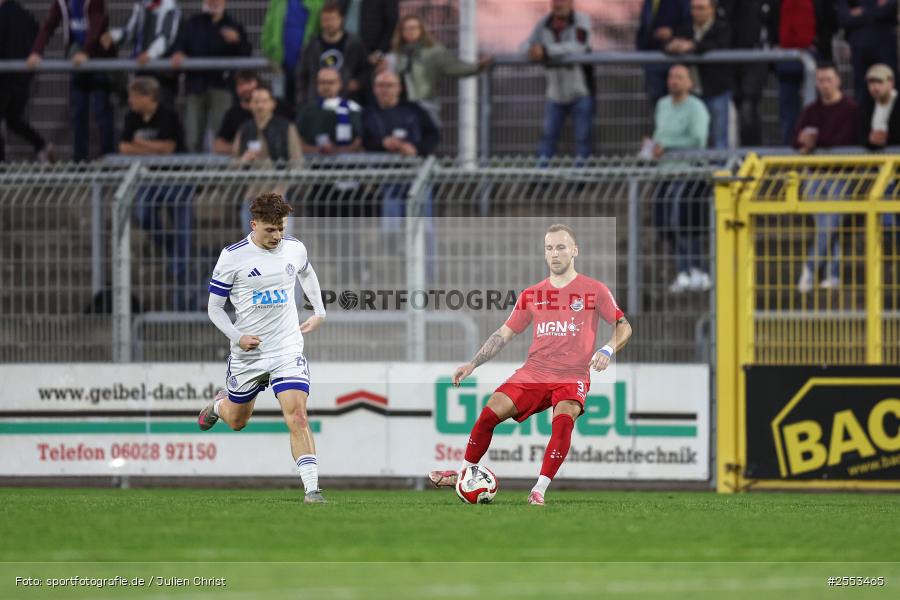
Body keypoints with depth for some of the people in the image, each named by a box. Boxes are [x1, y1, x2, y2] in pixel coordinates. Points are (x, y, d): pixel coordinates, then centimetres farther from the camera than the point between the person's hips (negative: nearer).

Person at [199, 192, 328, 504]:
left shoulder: (295, 249, 0)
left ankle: (312, 490, -20)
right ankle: (219, 404, 56)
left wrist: (320, 312, 22)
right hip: (247, 353, -1)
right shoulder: (233, 257, -11)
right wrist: (237, 337, -18)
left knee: (298, 417, -17)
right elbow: (214, 307, -5)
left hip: (288, 350, 1)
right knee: (237, 421, 18)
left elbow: (307, 274, 25)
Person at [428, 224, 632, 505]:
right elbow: (504, 334, 16)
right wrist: (472, 364, 7)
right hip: (532, 374, 3)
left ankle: (540, 490, -29)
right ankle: (464, 474, 5)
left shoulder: (594, 290, 2)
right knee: (490, 411, -14)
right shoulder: (532, 294, 12)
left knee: (563, 418, -33)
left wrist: (607, 350, -17)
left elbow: (624, 326, 4)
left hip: (572, 377, -3)